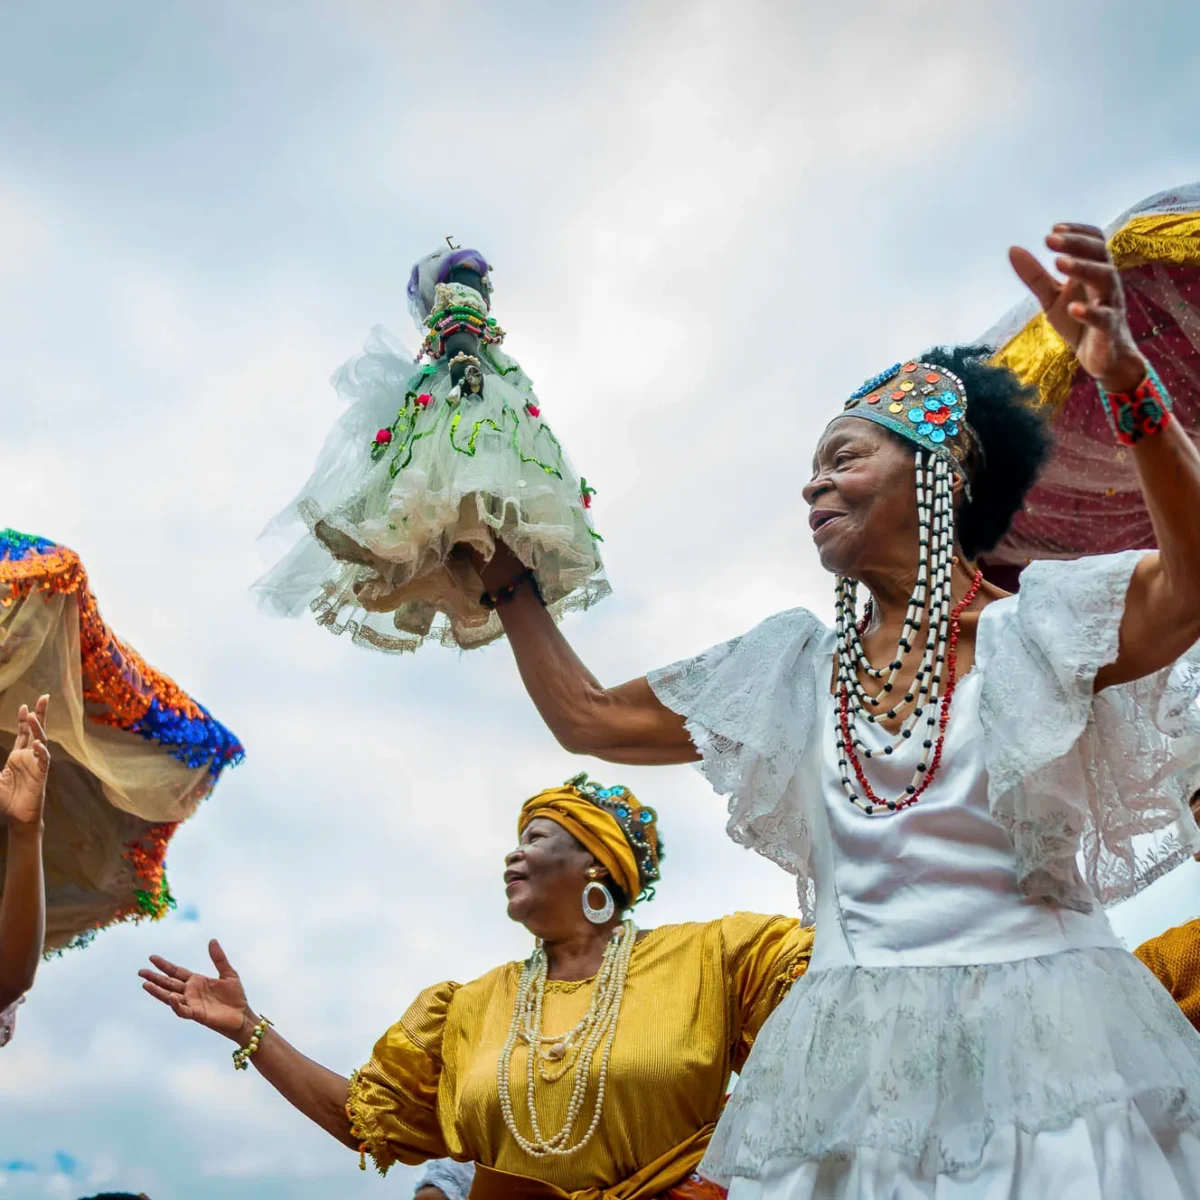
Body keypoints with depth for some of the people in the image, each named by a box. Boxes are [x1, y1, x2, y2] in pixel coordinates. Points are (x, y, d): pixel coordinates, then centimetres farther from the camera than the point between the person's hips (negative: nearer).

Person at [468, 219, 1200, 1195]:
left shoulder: (1038, 630, -1)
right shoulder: (792, 671, 12)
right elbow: (588, 716, 16)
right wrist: (509, 580, 17)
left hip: (1048, 1041, -3)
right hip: (854, 1062, 4)